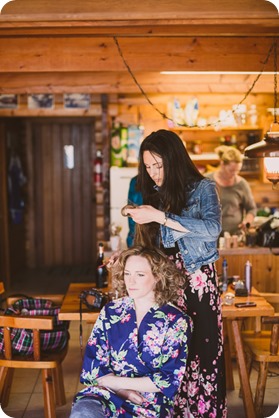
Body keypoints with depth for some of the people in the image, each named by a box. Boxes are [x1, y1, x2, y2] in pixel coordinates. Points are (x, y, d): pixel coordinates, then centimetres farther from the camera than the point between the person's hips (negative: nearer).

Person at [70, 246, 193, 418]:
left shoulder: (177, 321, -2)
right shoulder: (110, 311, 7)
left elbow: (169, 379, -8)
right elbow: (93, 366, 4)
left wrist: (115, 381, -10)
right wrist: (123, 390, -12)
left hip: (150, 403, -3)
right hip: (107, 394, 3)